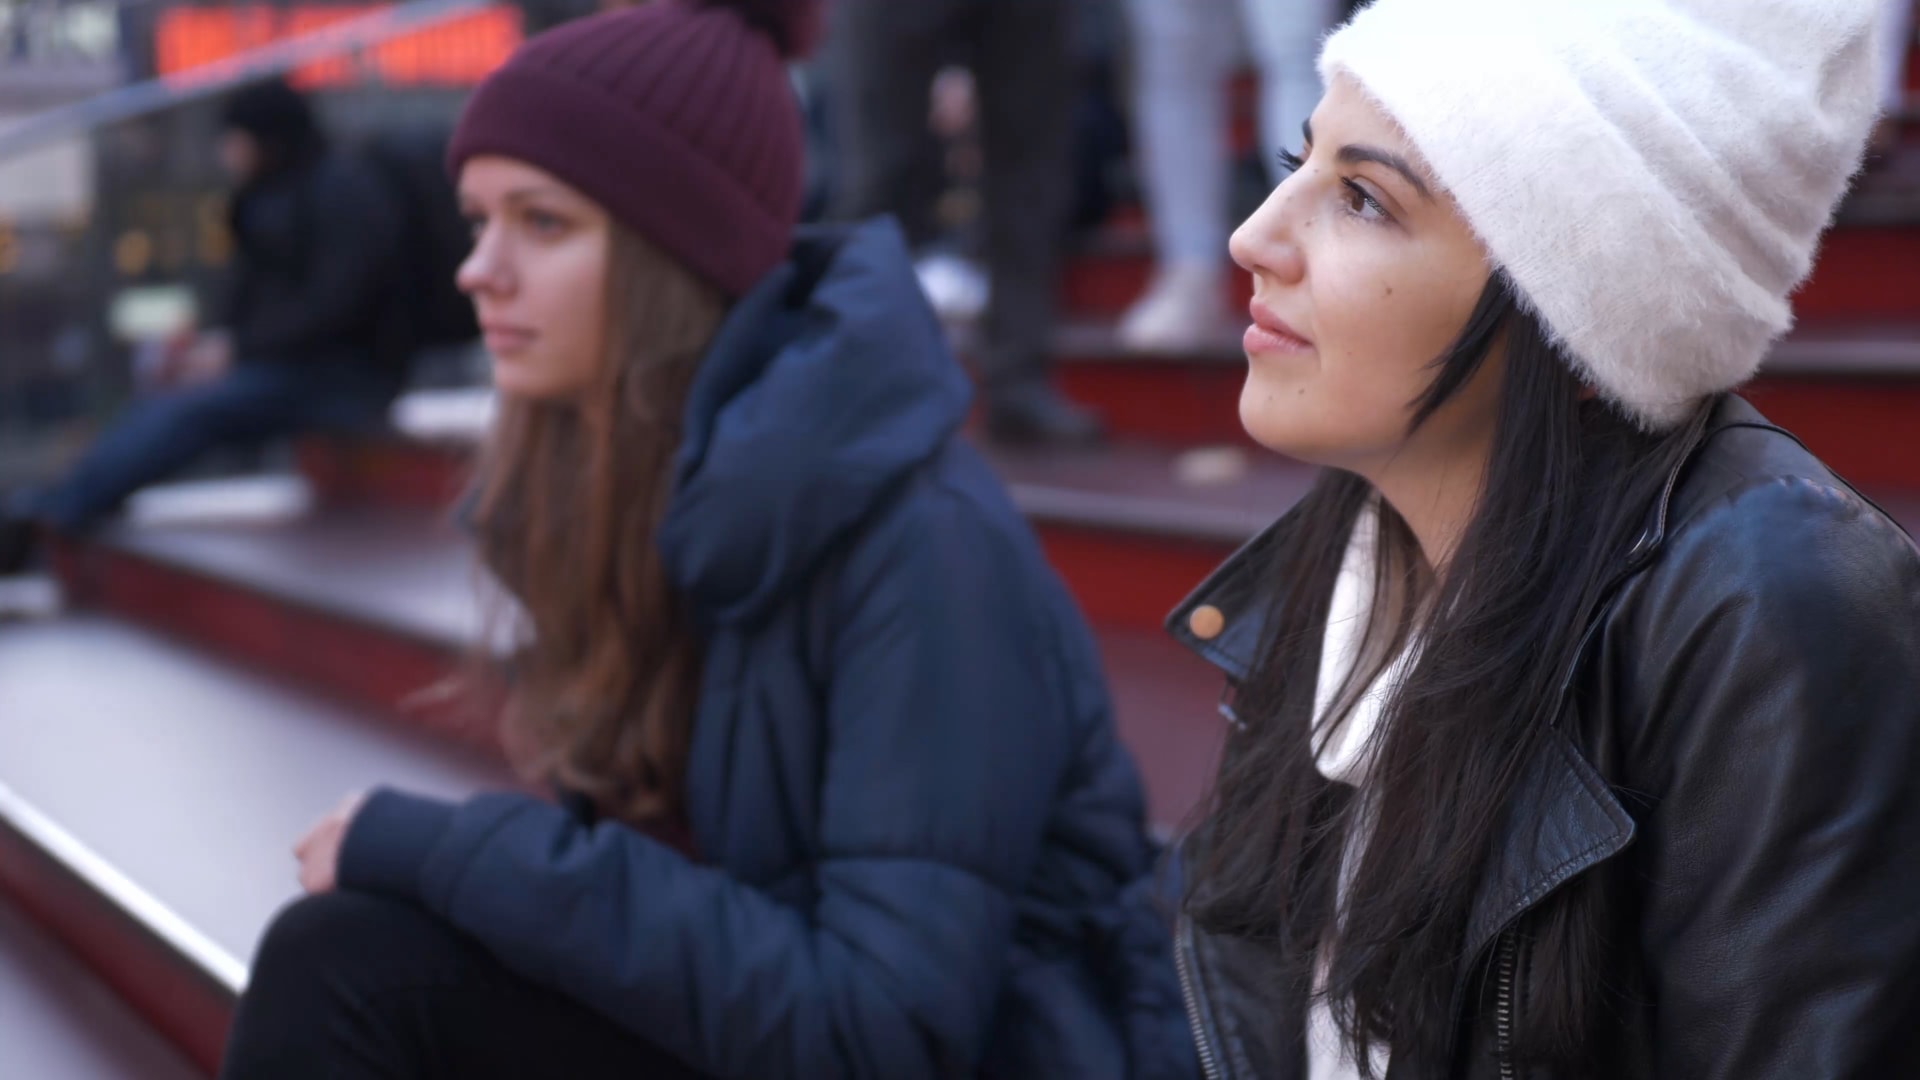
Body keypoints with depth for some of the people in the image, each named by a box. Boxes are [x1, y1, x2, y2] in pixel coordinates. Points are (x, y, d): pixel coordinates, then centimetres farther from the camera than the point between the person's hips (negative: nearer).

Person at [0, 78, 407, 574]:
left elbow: (335, 304, -20)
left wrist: (236, 350, -19)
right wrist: (211, 345, -4)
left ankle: (47, 515, -29)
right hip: (291, 363, 9)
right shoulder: (271, 194, 15)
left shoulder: (344, 190, -11)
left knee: (195, 409, -26)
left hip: (347, 373, -9)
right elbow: (253, 299, 15)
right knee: (156, 413, -9)